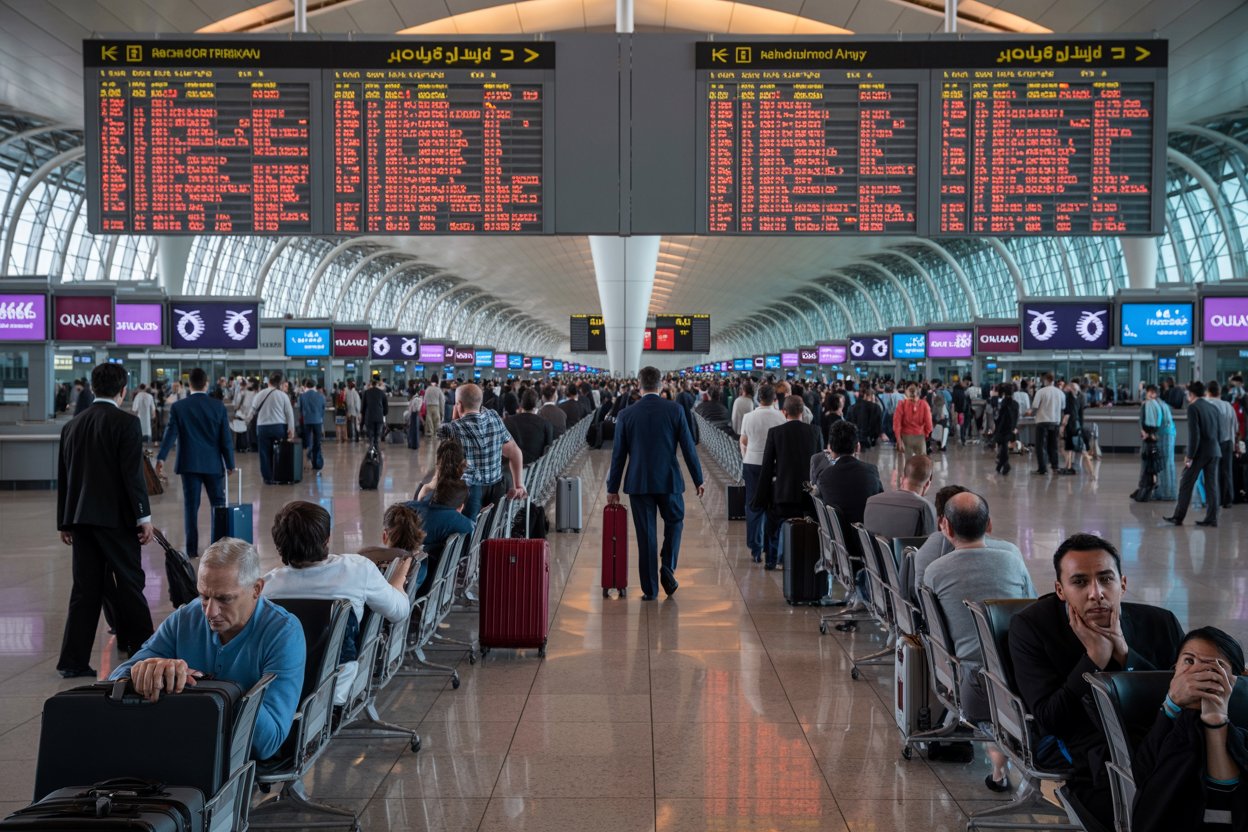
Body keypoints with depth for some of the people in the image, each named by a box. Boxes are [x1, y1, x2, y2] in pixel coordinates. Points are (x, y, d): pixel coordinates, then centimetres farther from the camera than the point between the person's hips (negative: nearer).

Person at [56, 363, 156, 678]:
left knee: (86, 588, 8)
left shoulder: (72, 425, 11)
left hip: (80, 518, 6)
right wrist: (143, 516, -9)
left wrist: (64, 522, 21)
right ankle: (141, 647, 14)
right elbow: (133, 474, -14)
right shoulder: (126, 423, -8)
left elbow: (63, 477, 15)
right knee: (129, 584, 5)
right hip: (116, 518, -6)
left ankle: (74, 660, 8)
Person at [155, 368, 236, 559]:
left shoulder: (178, 407, -3)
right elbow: (226, 438, -2)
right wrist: (230, 464, 4)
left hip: (189, 464, 0)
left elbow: (170, 434, -8)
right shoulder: (218, 406, -2)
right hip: (213, 464, 0)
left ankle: (192, 548, 3)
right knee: (218, 505, 10)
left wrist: (161, 458, -6)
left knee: (191, 506, 4)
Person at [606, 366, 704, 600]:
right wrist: (698, 480, 8)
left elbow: (618, 454, 1)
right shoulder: (675, 410, -4)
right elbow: (688, 447, -2)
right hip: (668, 480, 0)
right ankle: (668, 567, 3)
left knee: (646, 535, 6)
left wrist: (613, 488, 9)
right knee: (674, 521, 22)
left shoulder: (626, 414, -2)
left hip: (638, 482, 1)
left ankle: (650, 588, 8)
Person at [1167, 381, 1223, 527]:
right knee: (1211, 485, 8)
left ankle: (1178, 517, 5)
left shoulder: (1193, 407, -10)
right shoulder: (1213, 407, 10)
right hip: (1214, 452, 6)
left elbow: (1194, 433, -16)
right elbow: (1219, 429, 11)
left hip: (1199, 452, -6)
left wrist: (1190, 456, -13)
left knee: (1186, 484, 2)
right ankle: (1211, 519, 8)